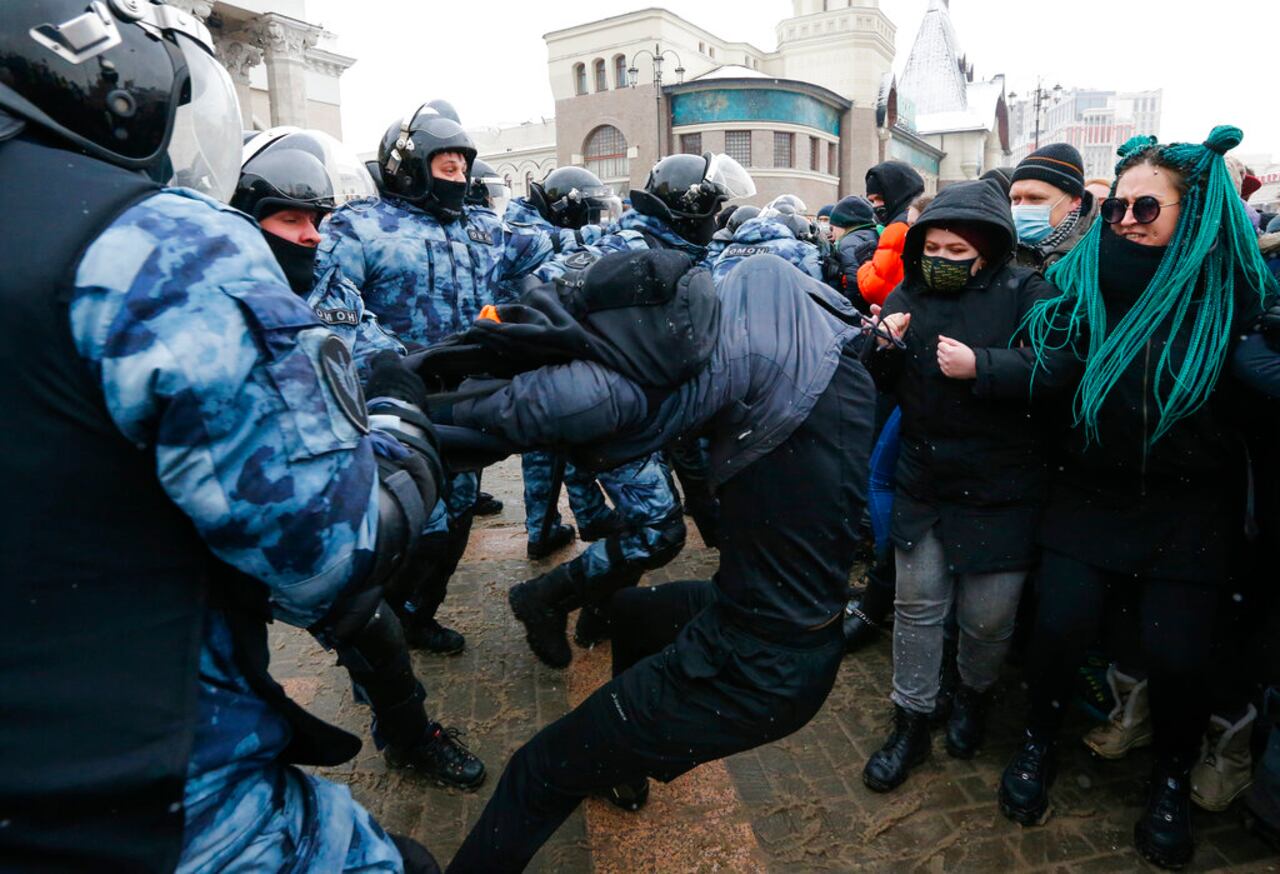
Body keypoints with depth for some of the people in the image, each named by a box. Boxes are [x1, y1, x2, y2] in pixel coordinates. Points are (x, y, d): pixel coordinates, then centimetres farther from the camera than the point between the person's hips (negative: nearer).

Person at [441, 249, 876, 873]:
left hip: (754, 675, -9)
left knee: (541, 773, 3)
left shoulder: (755, 340, -25)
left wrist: (452, 412, -19)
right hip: (803, 637, 9)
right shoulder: (815, 340, 1)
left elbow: (592, 398, -35)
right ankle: (626, 766, 55)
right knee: (626, 608, 34)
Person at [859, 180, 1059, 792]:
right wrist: (882, 350, -14)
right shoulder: (909, 295, 5)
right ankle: (910, 723, 28)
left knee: (988, 617, 10)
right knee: (917, 604, 11)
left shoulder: (1026, 293, -6)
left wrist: (979, 366, -28)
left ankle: (974, 694, 42)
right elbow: (883, 387, 6)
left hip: (1000, 491, -3)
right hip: (923, 483, 3)